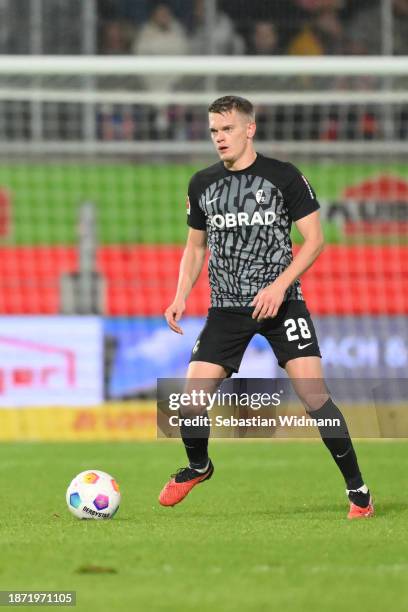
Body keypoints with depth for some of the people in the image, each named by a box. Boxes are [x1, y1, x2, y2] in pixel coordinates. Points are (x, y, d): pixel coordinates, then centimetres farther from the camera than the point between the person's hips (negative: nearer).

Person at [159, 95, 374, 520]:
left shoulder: (284, 177, -4)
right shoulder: (202, 185, 7)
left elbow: (314, 239, -4)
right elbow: (195, 246, 19)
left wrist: (279, 286, -16)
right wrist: (181, 297, 4)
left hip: (281, 303, -3)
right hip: (226, 309, 3)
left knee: (314, 394, -14)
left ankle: (357, 490, -2)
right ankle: (197, 467, 25)